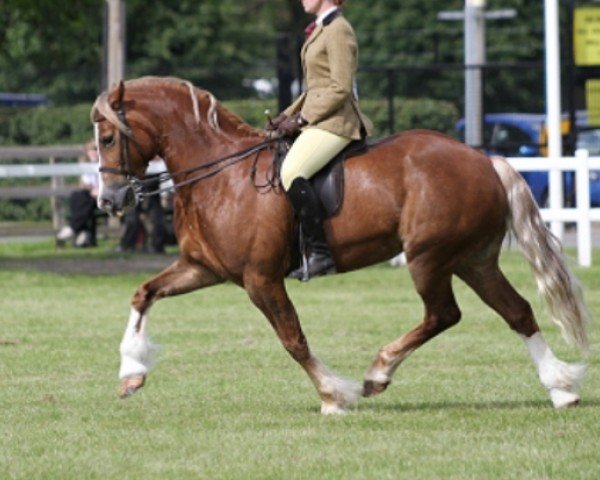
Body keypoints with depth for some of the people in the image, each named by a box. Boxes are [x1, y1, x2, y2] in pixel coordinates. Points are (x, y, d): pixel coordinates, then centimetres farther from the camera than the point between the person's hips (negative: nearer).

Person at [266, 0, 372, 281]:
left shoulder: (338, 31, -12)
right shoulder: (320, 30, 18)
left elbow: (340, 89, -18)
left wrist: (301, 119, -16)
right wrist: (287, 116, 11)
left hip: (335, 121, -11)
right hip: (317, 119, 11)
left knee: (291, 173, -28)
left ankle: (320, 253, -25)